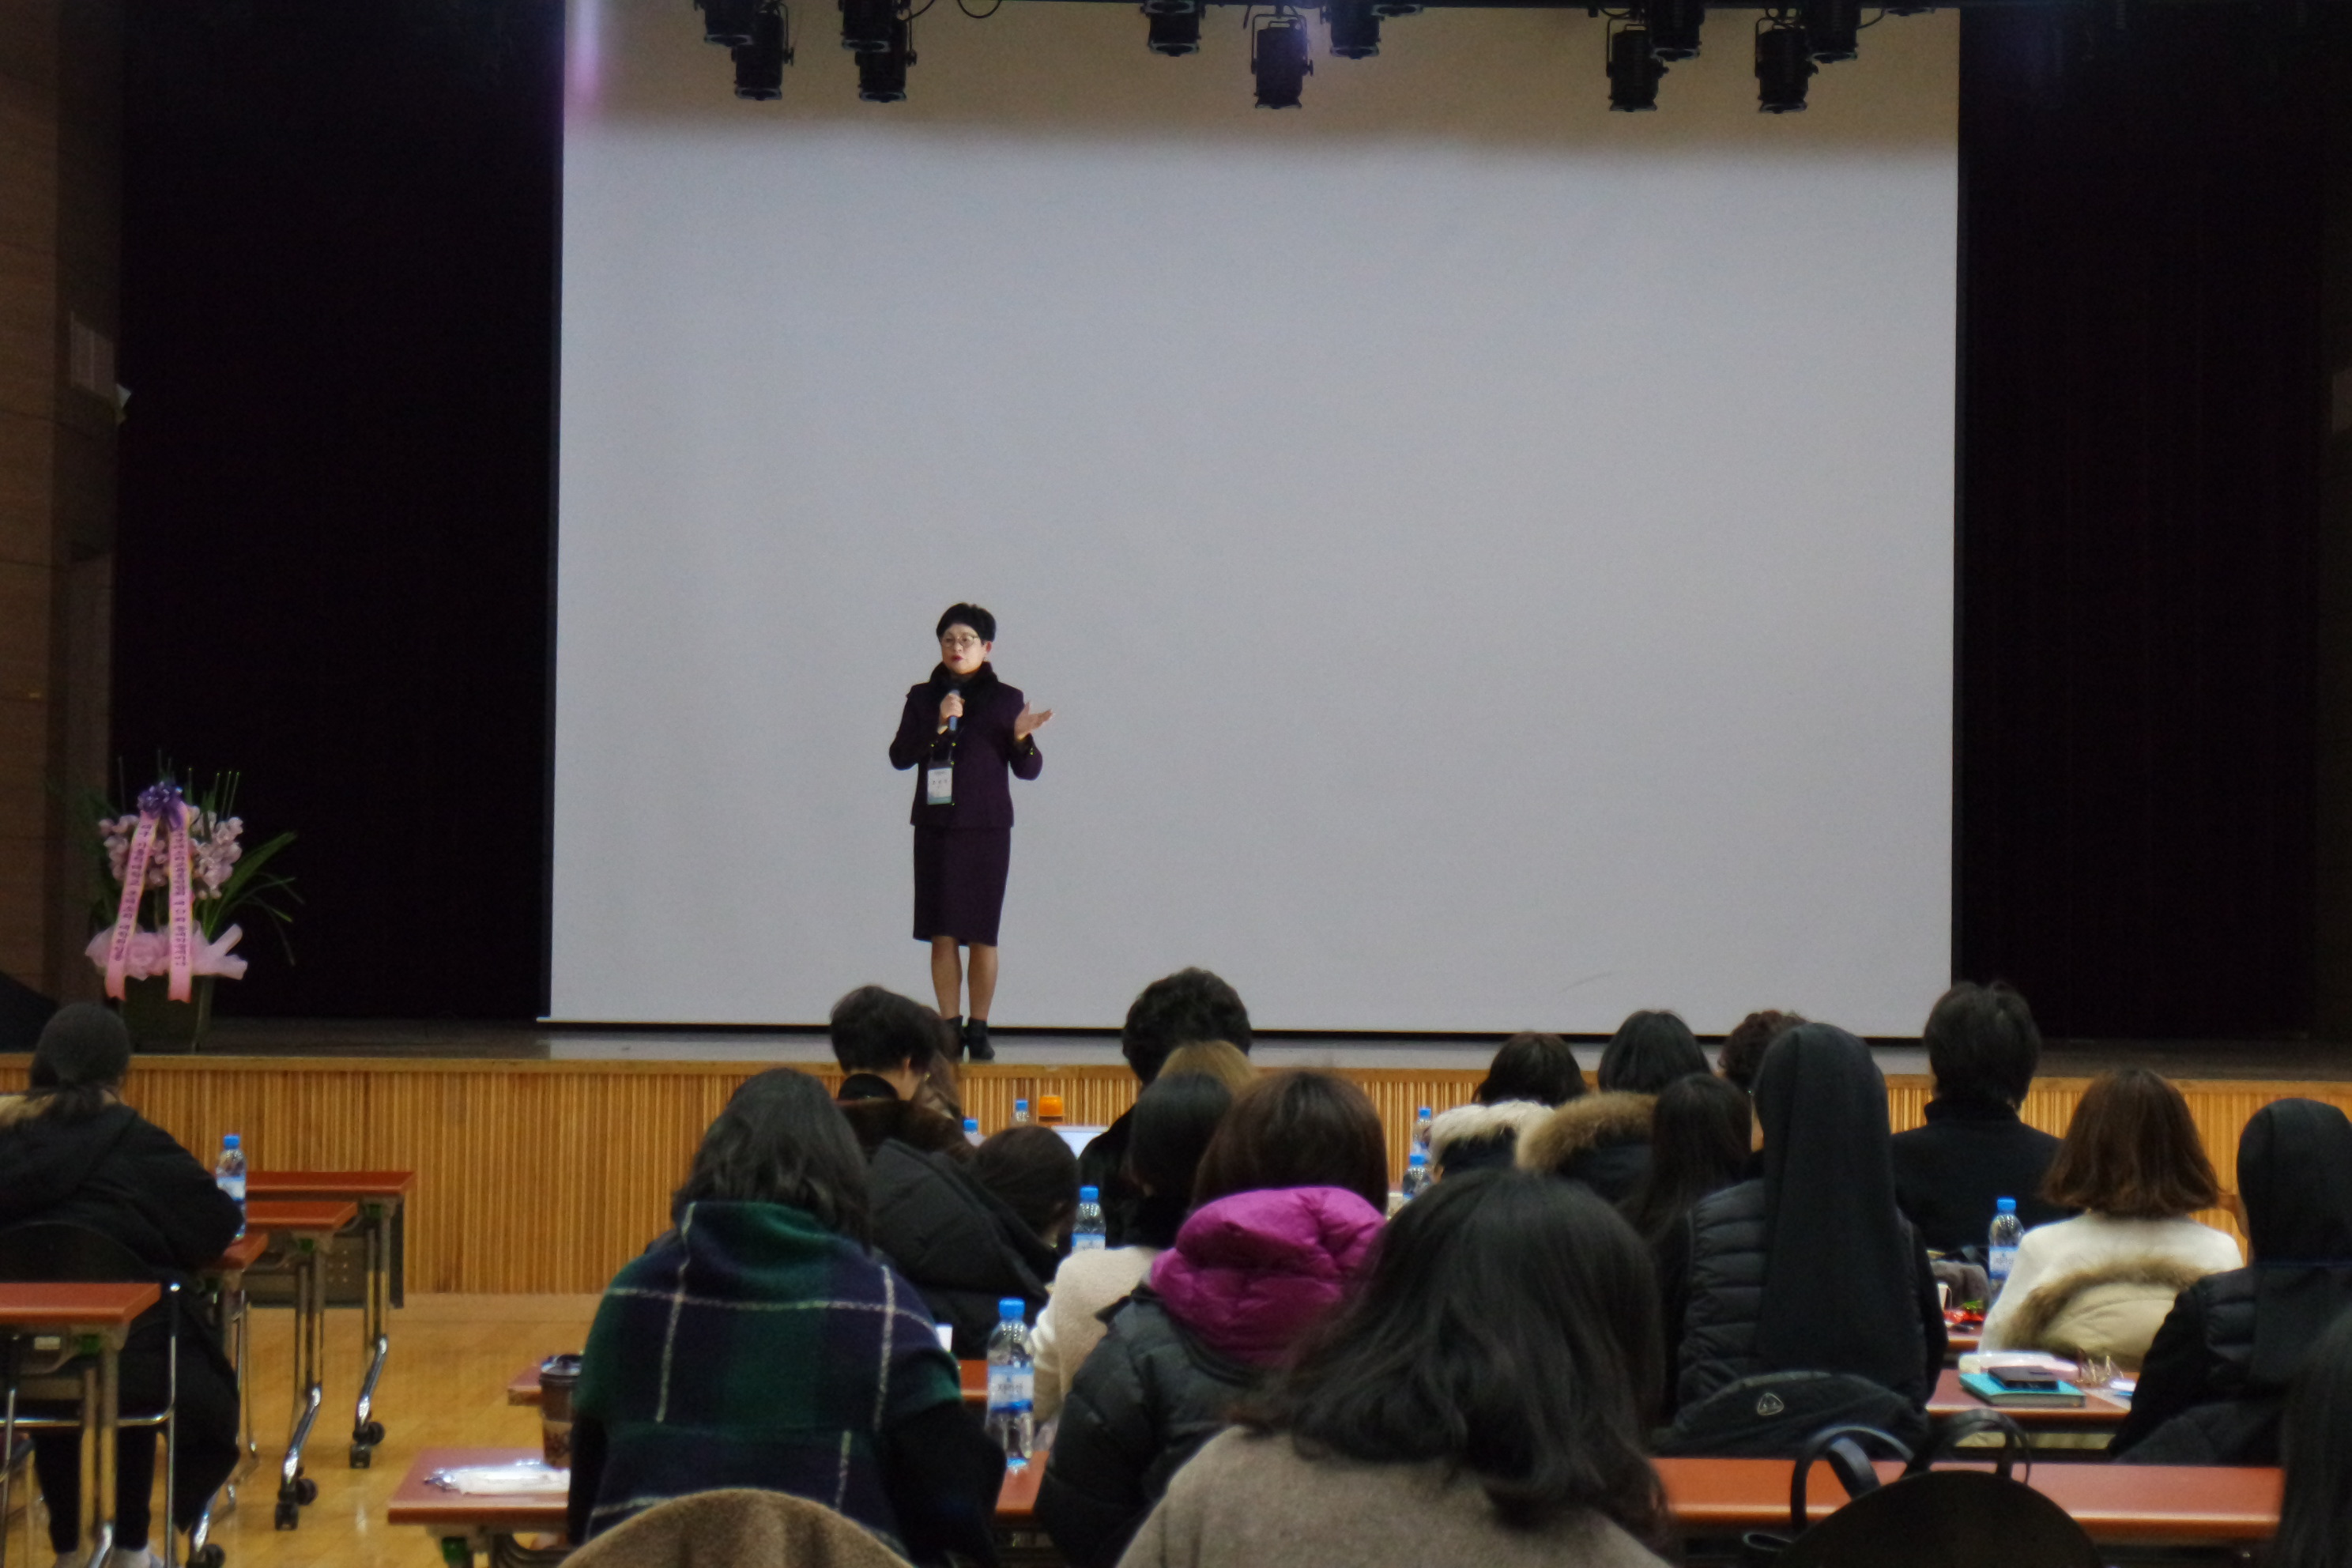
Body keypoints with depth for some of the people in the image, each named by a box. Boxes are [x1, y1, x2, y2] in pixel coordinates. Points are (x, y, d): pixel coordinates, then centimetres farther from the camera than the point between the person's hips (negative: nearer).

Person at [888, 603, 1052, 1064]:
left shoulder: (1006, 699, 3)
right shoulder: (922, 697, 8)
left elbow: (1029, 770, 3)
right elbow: (899, 757, -2)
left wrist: (1021, 737, -17)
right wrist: (938, 726, -14)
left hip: (986, 829, -1)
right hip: (935, 826, 1)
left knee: (981, 933, -2)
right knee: (941, 933, -1)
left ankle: (979, 1030, 5)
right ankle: (950, 1026, 7)